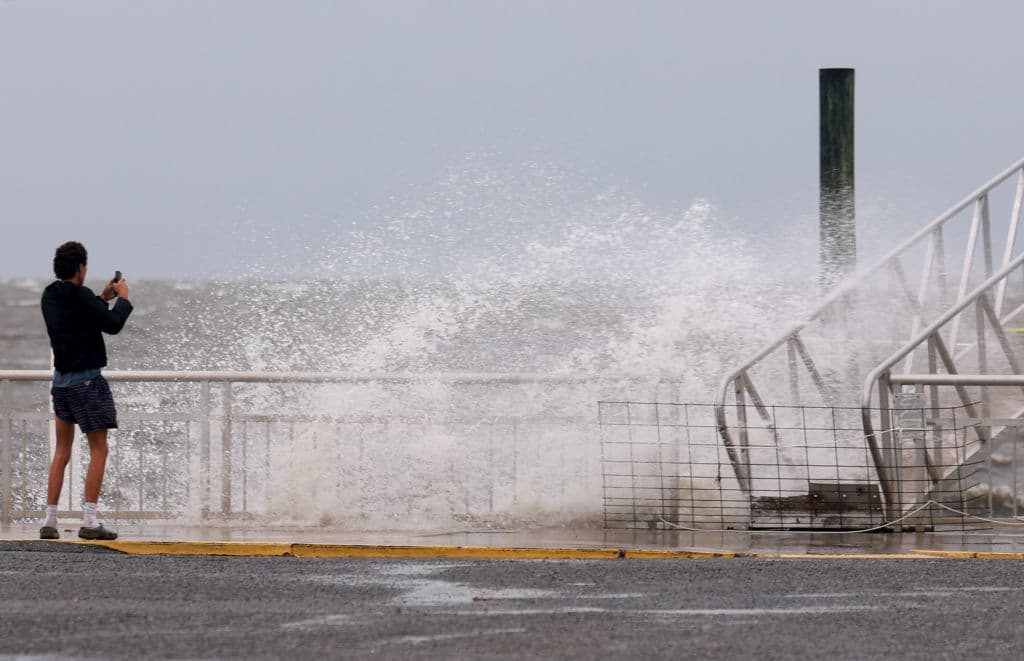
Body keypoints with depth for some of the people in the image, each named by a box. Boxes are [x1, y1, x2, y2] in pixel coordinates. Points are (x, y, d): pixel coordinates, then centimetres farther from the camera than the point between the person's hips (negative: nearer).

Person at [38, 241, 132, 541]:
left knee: (62, 451, 13)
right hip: (87, 379, -7)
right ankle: (89, 521, -10)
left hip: (61, 378, 7)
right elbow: (113, 325, -10)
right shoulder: (81, 297, -17)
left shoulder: (50, 296, 6)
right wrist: (123, 299, 6)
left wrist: (103, 298, 21)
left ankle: (50, 521, 10)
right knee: (98, 450, -2)